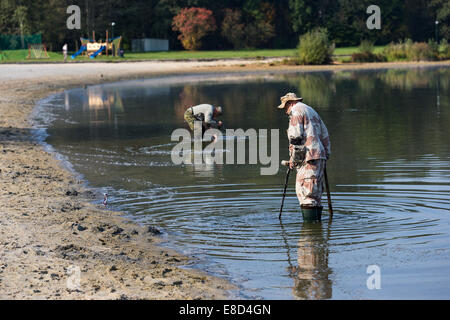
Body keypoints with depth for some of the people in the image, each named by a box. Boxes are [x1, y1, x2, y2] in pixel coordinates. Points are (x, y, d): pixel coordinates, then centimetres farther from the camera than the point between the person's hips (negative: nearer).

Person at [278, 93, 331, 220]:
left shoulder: (296, 110, -1)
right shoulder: (312, 111, 27)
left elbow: (295, 136, -11)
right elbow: (325, 136, 27)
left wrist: (293, 159, -6)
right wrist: (326, 155, 28)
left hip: (309, 157, -9)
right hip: (320, 155, 9)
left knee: (305, 192, -12)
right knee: (315, 193, 10)